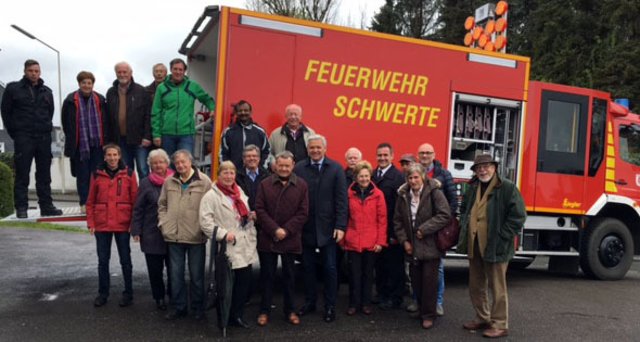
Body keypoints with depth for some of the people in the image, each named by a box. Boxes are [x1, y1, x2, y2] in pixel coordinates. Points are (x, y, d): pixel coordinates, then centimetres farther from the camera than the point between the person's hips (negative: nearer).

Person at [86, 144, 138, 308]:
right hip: (102, 225, 2)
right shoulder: (97, 174, 3)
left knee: (125, 260, 7)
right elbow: (90, 201, 5)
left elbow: (135, 200, -2)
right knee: (103, 260, 10)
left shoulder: (128, 174, -1)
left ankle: (128, 293, 18)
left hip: (122, 225, -2)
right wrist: (91, 223, -1)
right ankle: (103, 293, 23)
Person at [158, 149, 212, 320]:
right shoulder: (169, 182, 7)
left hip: (196, 237, -3)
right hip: (174, 236, 4)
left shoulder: (204, 182, -6)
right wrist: (163, 223, 6)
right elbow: (162, 205, 16)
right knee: (176, 274, 11)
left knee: (197, 275, 7)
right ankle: (178, 307, 24)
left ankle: (198, 308, 22)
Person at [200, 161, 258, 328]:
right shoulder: (211, 196, -5)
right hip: (227, 247, -6)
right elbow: (205, 221, -14)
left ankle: (237, 314, 22)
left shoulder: (240, 193, 18)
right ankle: (228, 317, 18)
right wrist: (223, 233, -21)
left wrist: (251, 217, 7)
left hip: (246, 246, 6)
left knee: (245, 280, 5)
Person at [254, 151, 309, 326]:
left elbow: (303, 213, -4)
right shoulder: (265, 184, 2)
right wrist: (274, 229, -13)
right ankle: (264, 310, 20)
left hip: (291, 240, 0)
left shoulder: (301, 185, 0)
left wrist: (286, 230, -12)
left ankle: (290, 310, 24)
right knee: (267, 276, 8)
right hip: (267, 239, 0)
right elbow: (259, 209, -3)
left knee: (289, 276, 11)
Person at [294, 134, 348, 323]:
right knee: (308, 267, 12)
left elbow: (341, 199, -5)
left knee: (329, 268, 6)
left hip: (327, 227, -1)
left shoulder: (336, 169, -3)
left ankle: (330, 306, 19)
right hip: (305, 227, 1)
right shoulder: (299, 168, -1)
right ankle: (309, 302, 27)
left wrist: (340, 225, -10)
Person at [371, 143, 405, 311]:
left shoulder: (398, 176, -12)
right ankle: (381, 294, 30)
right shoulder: (372, 175, 8)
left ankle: (395, 298, 20)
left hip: (392, 230, -6)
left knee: (394, 265, 7)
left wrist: (396, 233, -18)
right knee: (379, 263, 16)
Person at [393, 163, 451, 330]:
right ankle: (422, 310, 28)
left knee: (429, 281, 0)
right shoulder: (403, 195, 5)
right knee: (416, 281, 11)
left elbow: (445, 215, -16)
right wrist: (404, 240, -1)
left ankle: (429, 314, 12)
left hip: (430, 246, -4)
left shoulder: (434, 192, -9)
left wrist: (424, 230, -18)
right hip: (412, 247, 5)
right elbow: (397, 220, 9)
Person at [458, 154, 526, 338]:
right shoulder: (472, 188, 12)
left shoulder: (507, 187, -10)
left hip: (495, 247, -7)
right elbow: (464, 210, 28)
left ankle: (500, 324, 16)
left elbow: (518, 216, -14)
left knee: (497, 288, 3)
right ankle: (482, 318, 32)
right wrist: (465, 228, 13)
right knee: (476, 286, 16)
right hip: (474, 246, 7)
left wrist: (501, 237, -15)